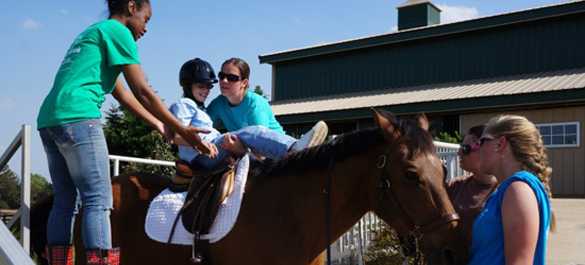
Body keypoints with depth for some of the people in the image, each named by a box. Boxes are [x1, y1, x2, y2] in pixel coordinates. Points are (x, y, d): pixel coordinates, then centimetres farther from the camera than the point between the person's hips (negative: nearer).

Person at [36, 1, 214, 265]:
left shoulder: (89, 34, 28)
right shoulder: (117, 30, 1)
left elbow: (122, 94, 28)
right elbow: (143, 92, -4)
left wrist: (160, 126, 31)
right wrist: (183, 131, -1)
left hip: (48, 120, 9)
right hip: (77, 118, -9)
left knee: (65, 201, 11)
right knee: (98, 200, -9)